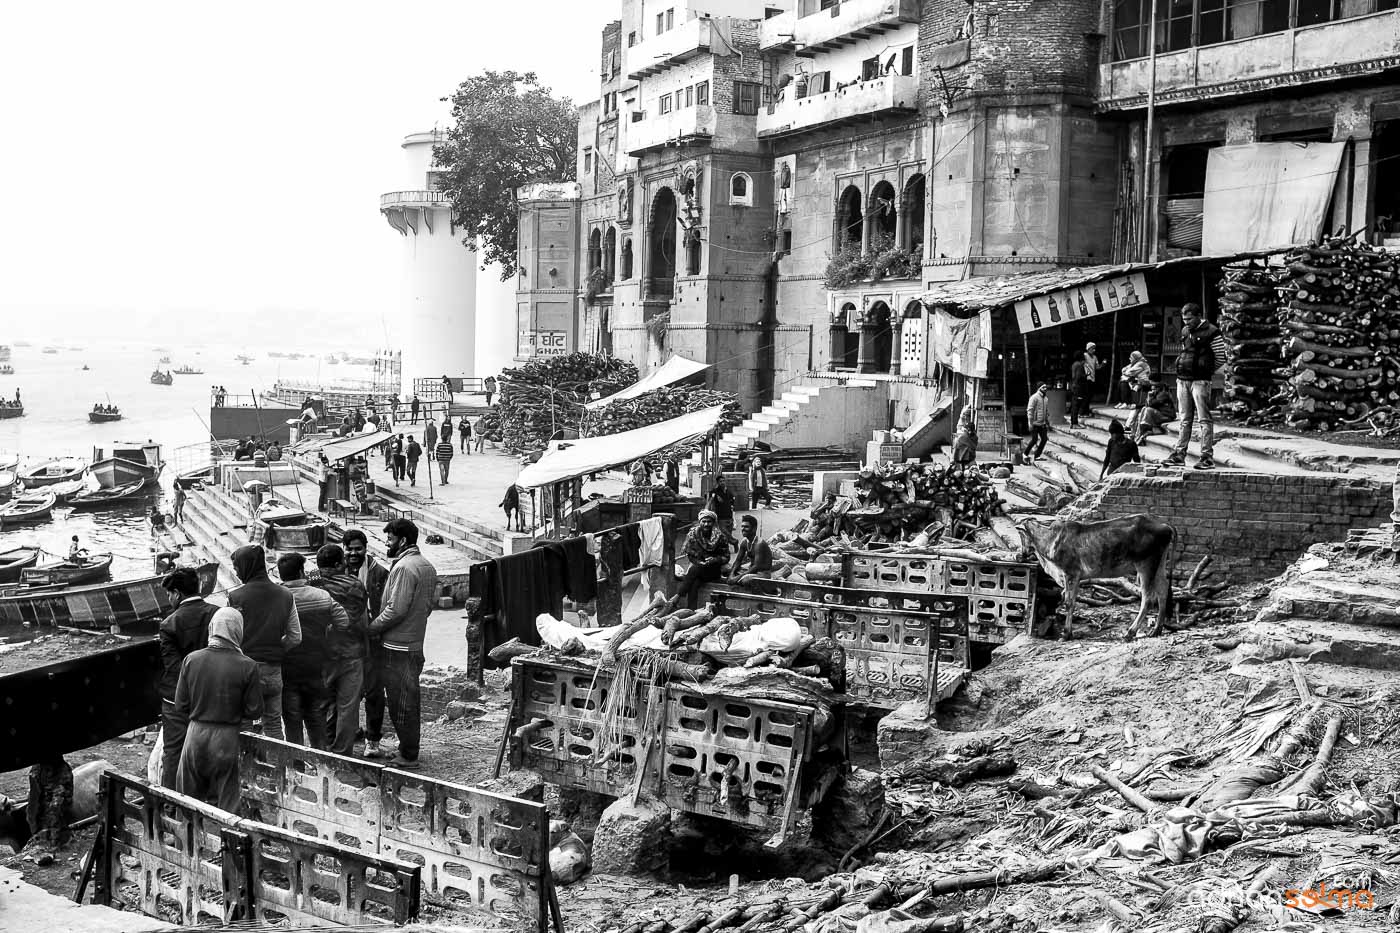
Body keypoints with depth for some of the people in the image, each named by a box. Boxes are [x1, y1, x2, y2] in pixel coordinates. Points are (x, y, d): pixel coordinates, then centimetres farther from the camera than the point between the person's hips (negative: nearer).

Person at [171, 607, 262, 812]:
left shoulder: (192, 660, -6)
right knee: (225, 805, 9)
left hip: (195, 735, 2)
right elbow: (254, 710, -7)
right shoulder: (247, 666, -13)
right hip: (226, 740, -2)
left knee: (189, 801, 16)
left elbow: (180, 705, 0)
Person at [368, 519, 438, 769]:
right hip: (416, 643, 9)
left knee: (400, 702, -2)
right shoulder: (427, 566, 11)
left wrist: (373, 627, -11)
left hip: (398, 645, -9)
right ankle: (409, 750, 26)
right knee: (412, 699, 17)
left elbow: (396, 609, -22)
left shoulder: (404, 567, -18)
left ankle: (407, 756, 4)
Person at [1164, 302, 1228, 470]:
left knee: (1204, 419, -5)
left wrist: (1206, 371, 8)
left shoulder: (1211, 332, -7)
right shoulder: (1184, 331, 14)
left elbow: (1221, 359, -1)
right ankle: (1179, 455, 12)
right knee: (1184, 420, 10)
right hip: (1182, 380, 7)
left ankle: (1207, 457, -5)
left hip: (1200, 381, -7)